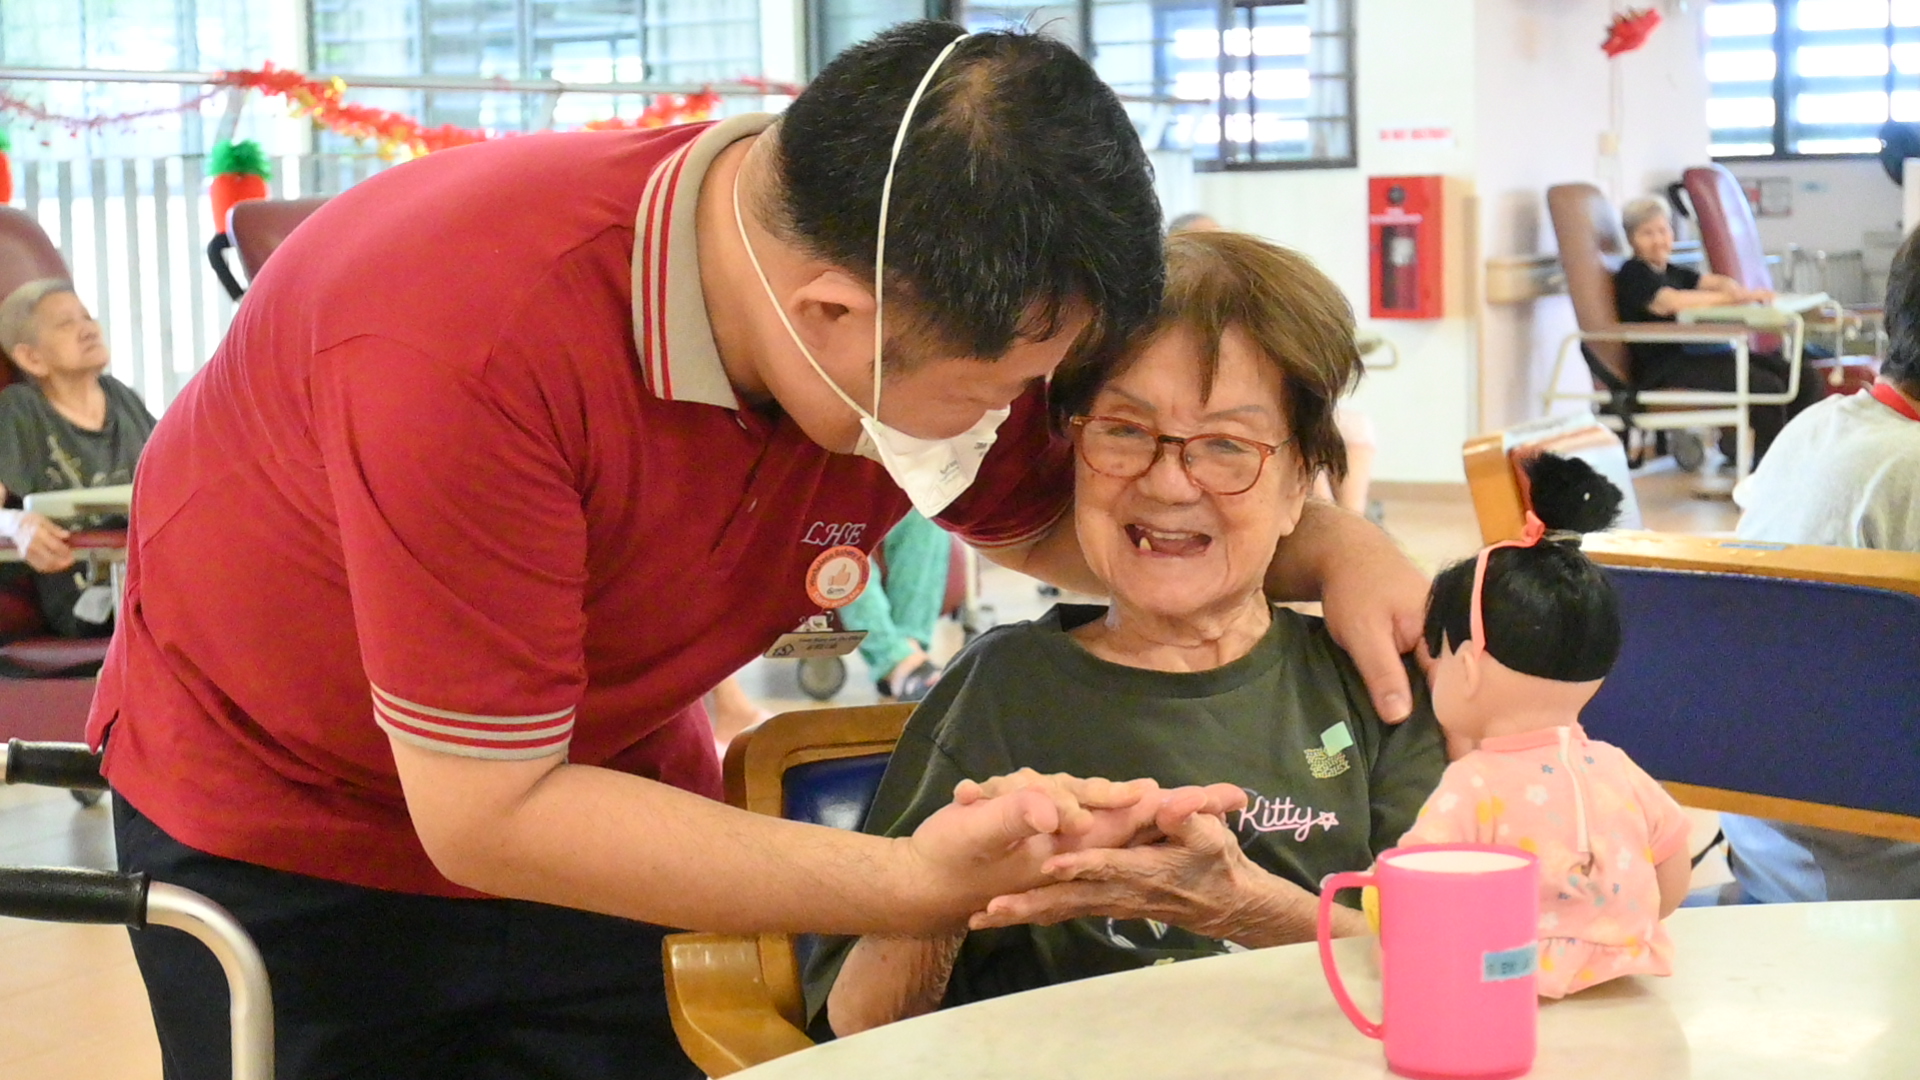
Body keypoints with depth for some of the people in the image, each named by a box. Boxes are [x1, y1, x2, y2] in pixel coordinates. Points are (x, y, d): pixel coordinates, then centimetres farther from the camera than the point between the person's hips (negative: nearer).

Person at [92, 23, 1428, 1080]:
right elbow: (485, 813, -33)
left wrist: (1334, 544, -16)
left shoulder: (939, 337, -19)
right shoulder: (471, 337, -39)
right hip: (282, 815, -4)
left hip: (604, 776, 5)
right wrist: (918, 880, -38)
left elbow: (1047, 517, 4)